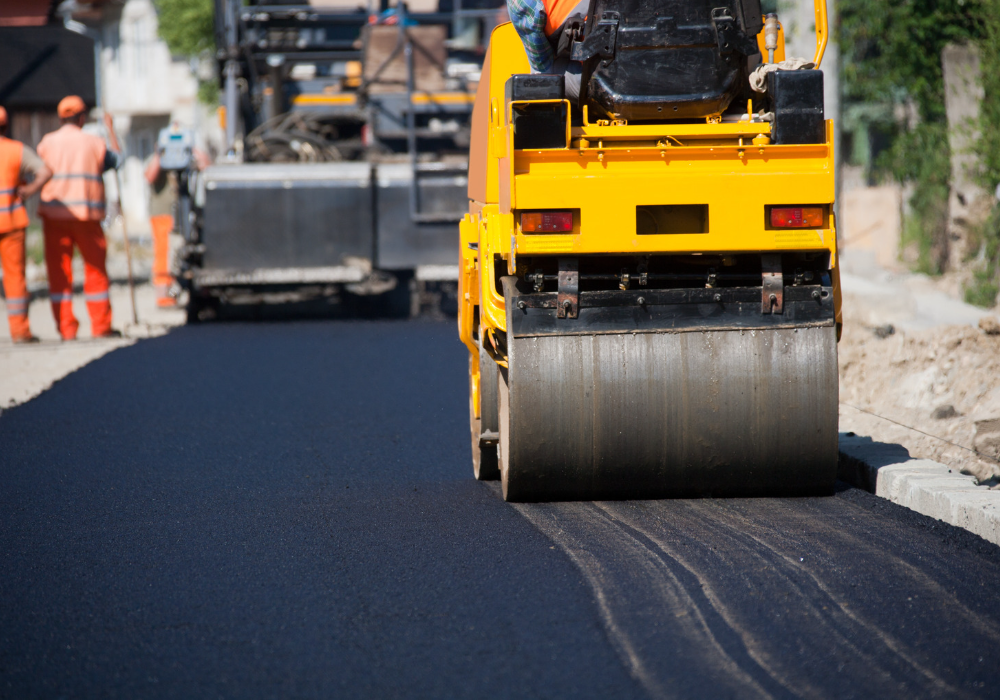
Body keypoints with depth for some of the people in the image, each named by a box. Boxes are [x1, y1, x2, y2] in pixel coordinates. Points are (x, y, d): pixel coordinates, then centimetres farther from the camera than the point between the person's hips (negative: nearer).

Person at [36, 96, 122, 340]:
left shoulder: (48, 142, 2)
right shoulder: (94, 143, 2)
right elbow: (116, 159, 20)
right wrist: (111, 129, 31)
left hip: (54, 213, 0)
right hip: (87, 213, 0)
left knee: (59, 272, 3)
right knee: (95, 270, 10)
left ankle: (66, 328, 0)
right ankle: (101, 325, 11)